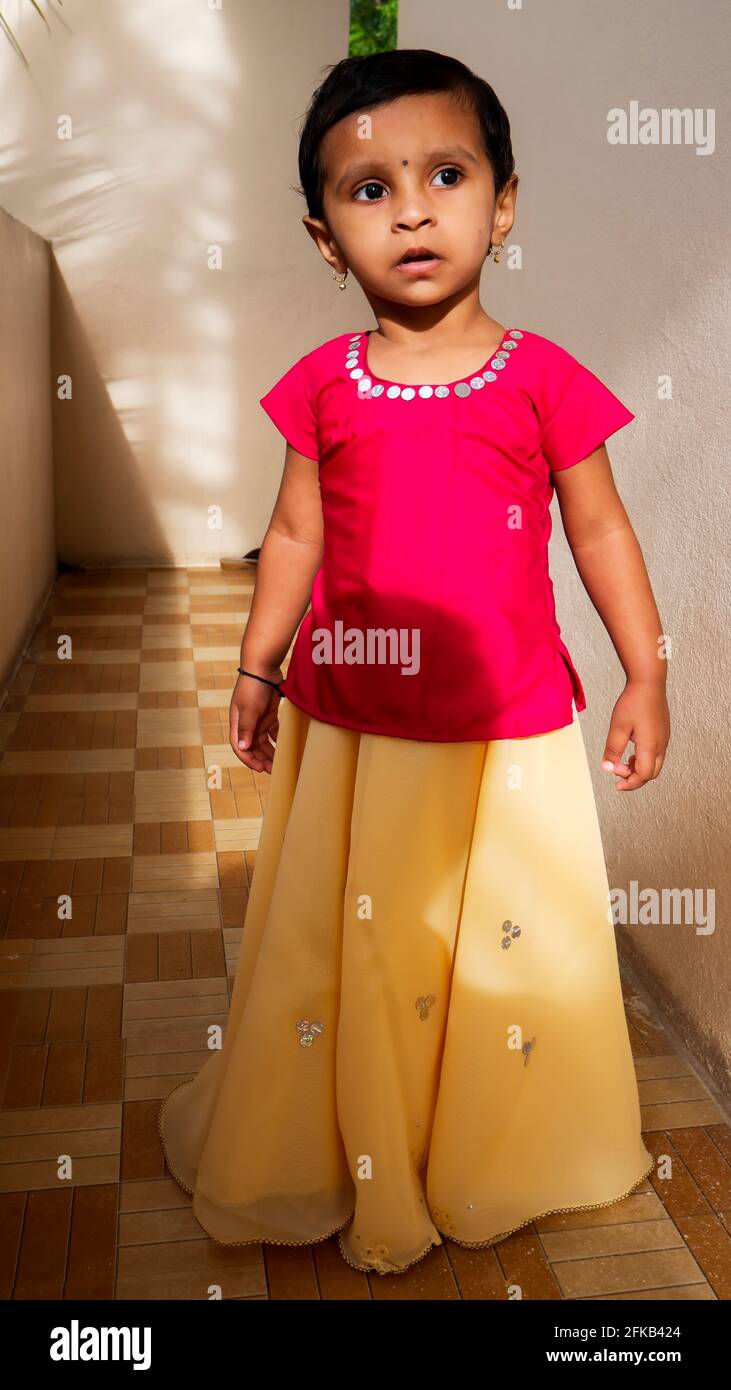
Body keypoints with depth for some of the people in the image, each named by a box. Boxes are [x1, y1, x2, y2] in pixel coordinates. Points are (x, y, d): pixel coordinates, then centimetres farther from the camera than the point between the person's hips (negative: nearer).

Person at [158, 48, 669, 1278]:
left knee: (505, 948, 15)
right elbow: (296, 536, 7)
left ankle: (488, 1164, 43)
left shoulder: (545, 380, -7)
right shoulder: (321, 387, -2)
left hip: (511, 736, -1)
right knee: (345, 945, 16)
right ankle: (353, 1157, 42)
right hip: (348, 731, 2)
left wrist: (646, 676, 1)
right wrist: (257, 669, 11)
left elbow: (600, 531, 1)